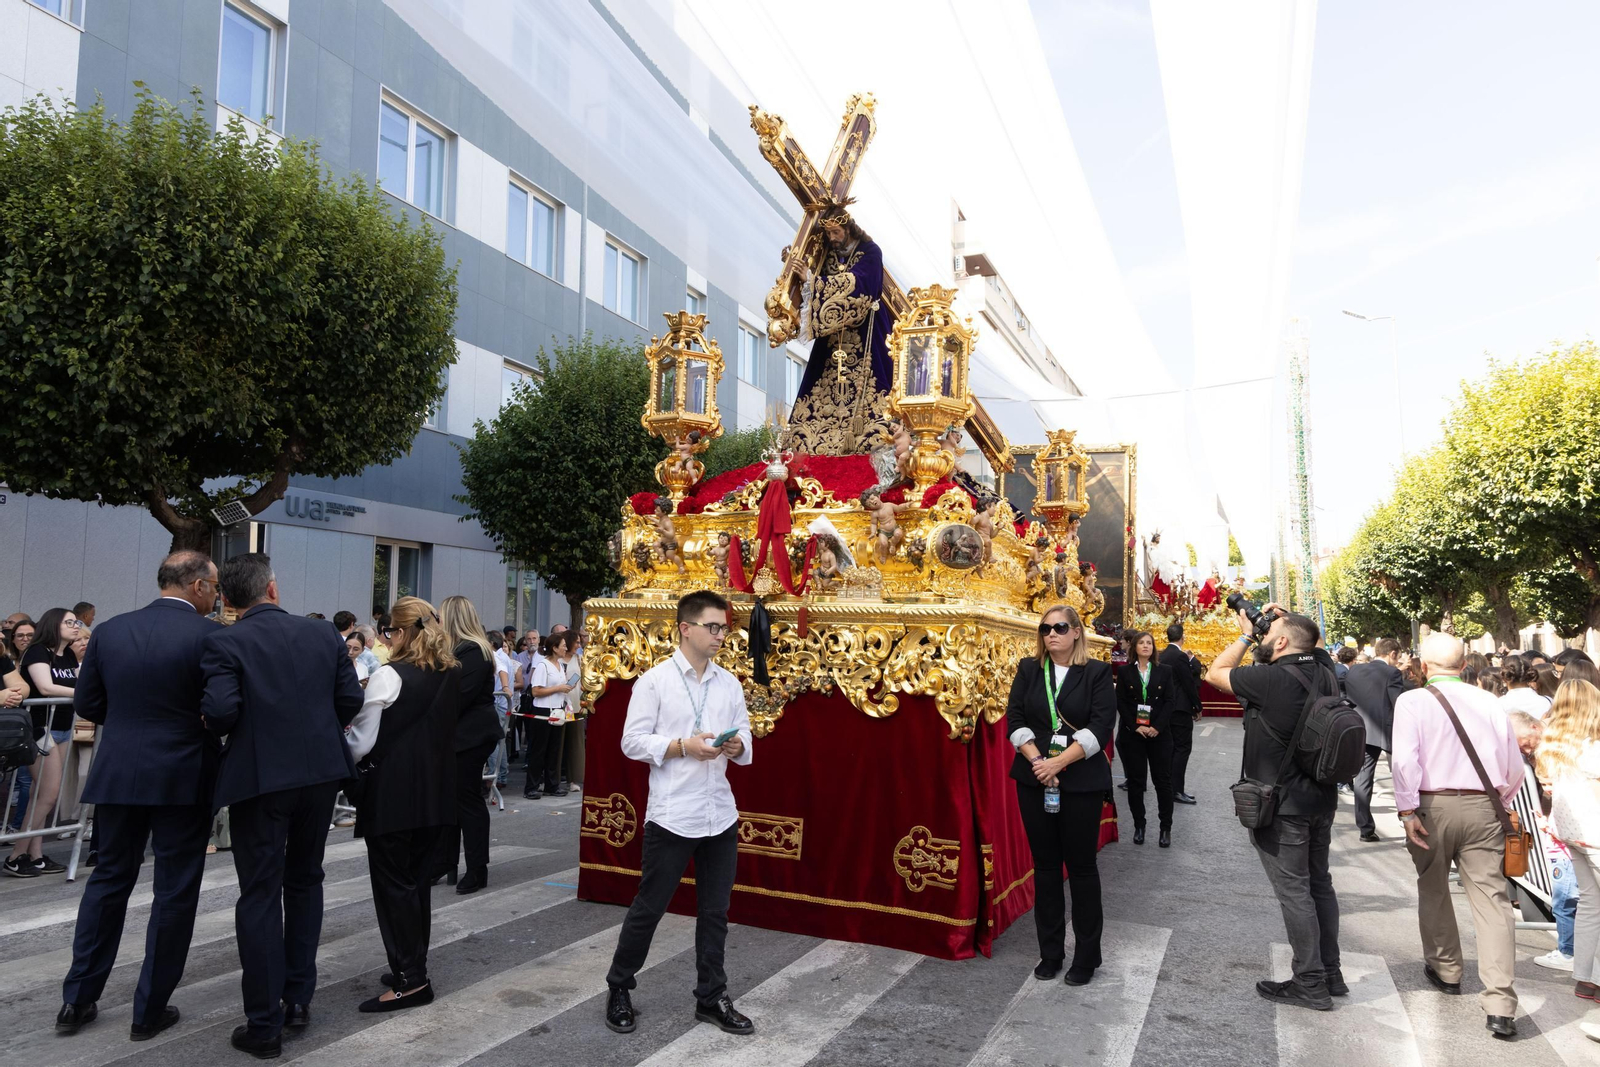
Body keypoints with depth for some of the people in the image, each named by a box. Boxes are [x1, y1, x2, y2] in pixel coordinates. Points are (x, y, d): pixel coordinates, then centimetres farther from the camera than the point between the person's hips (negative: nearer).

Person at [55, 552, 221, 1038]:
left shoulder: (111, 630, 1)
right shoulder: (209, 634, -14)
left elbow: (86, 703, 7)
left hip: (119, 774, 5)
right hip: (183, 778, -5)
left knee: (109, 879, 20)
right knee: (175, 890, 7)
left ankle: (77, 999, 26)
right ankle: (150, 1009, 15)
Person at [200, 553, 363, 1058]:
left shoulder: (224, 642, -8)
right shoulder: (323, 634, 2)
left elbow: (220, 711, -18)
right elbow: (351, 701, 0)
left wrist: (213, 722, 4)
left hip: (260, 776, -3)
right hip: (321, 769, 4)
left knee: (260, 895, 6)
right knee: (305, 880, 20)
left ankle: (264, 1022, 12)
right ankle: (298, 998, 27)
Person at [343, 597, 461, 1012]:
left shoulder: (388, 676, -14)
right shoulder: (453, 674, 6)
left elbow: (361, 743, -10)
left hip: (392, 795, -7)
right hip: (436, 793, 7)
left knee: (393, 884, 3)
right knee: (418, 881, 15)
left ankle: (410, 979, 6)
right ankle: (413, 969, 25)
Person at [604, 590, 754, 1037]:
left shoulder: (729, 683, 8)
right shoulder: (654, 681, -7)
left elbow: (743, 737, 10)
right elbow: (632, 742, -9)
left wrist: (737, 746, -13)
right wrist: (684, 746, -20)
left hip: (720, 813, 5)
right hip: (671, 814, -5)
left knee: (715, 910, 13)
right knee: (649, 907, 8)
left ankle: (711, 997, 28)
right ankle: (619, 988, 29)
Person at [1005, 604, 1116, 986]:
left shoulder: (1097, 673, -2)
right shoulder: (1028, 670, 7)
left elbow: (1101, 727, -11)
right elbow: (1014, 718, -1)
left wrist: (1059, 762, -18)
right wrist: (1037, 761, -14)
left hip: (1082, 781, -3)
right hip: (1034, 780, 3)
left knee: (1081, 865, 6)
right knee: (1045, 866, 10)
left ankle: (1087, 956, 21)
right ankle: (1050, 953, 22)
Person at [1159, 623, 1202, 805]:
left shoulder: (1162, 656, 8)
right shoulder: (1180, 656, -16)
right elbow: (1190, 683, -14)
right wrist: (1198, 708, -5)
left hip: (1167, 707, 8)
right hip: (1181, 708, -8)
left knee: (1173, 747, 13)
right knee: (1183, 747, -4)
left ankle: (1172, 786, 17)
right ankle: (1176, 790, -5)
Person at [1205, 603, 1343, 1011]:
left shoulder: (1270, 678, -21)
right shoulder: (1322, 669, 1)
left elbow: (1214, 673, -8)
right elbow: (1317, 641, 25)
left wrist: (1246, 635, -1)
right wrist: (1288, 620, 13)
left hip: (1282, 805, -8)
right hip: (1322, 799, 8)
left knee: (1294, 891, 0)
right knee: (1319, 882, 18)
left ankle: (1311, 984, 8)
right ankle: (1330, 973, 28)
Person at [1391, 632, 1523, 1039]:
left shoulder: (1412, 701, -5)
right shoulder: (1489, 702, 4)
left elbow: (1405, 758, -16)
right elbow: (1514, 766, 9)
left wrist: (1407, 810, -11)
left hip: (1433, 805, -2)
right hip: (1482, 806, 2)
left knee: (1433, 890, 18)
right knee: (1491, 898, 1)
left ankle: (1445, 970, 35)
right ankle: (1500, 1005, -4)